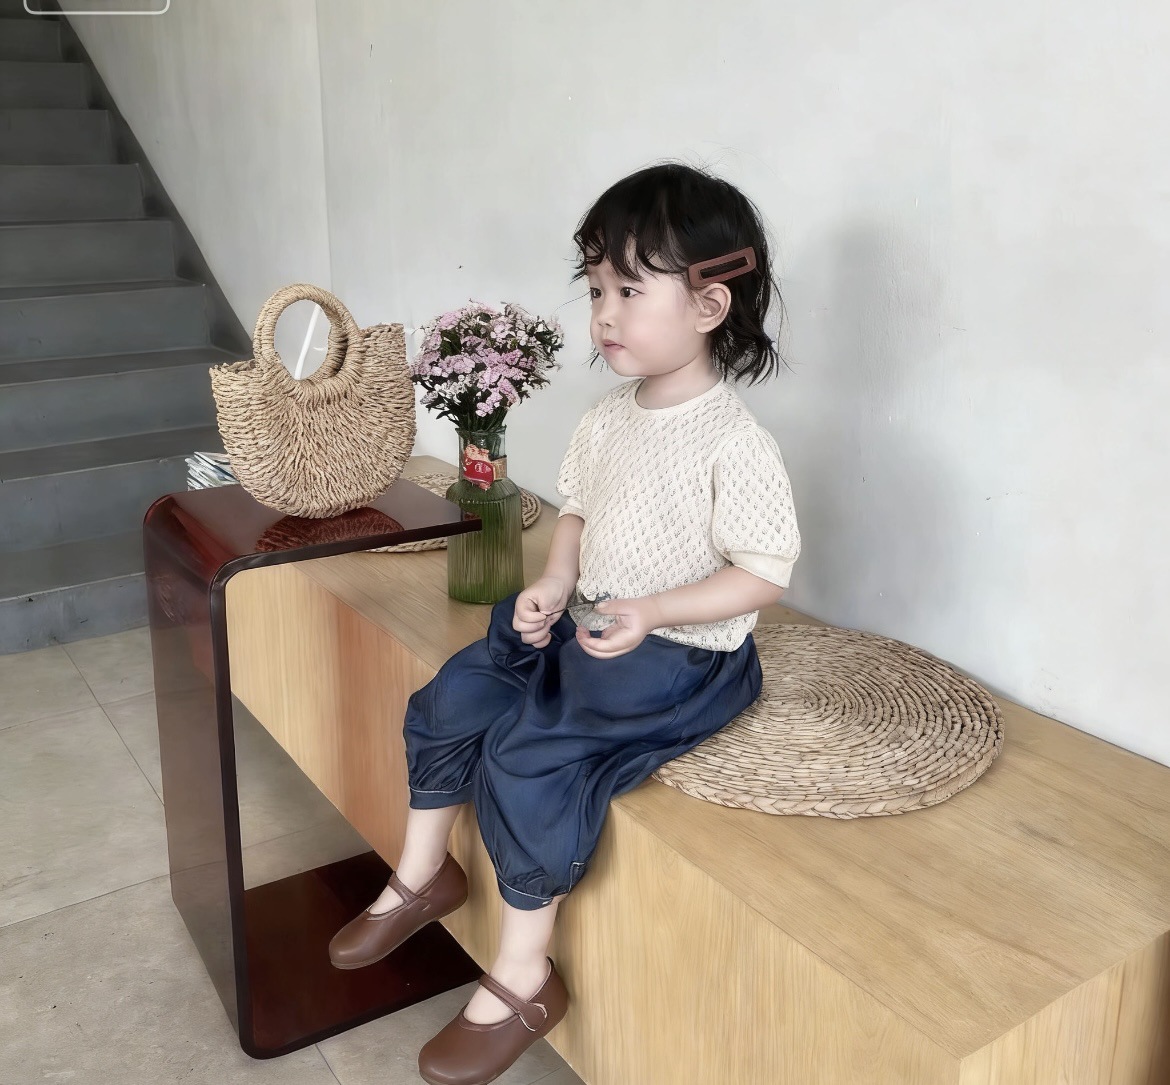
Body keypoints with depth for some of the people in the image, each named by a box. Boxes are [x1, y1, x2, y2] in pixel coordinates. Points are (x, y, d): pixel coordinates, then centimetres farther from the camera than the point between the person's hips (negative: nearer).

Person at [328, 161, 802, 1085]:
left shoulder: (735, 444, -19)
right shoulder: (605, 422, 4)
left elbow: (763, 573, -18)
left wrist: (652, 611, -27)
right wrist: (553, 583, -3)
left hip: (680, 655, -8)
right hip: (583, 628, 8)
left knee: (530, 759, -21)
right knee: (448, 701, 1)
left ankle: (523, 979, -1)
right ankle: (423, 875, 24)